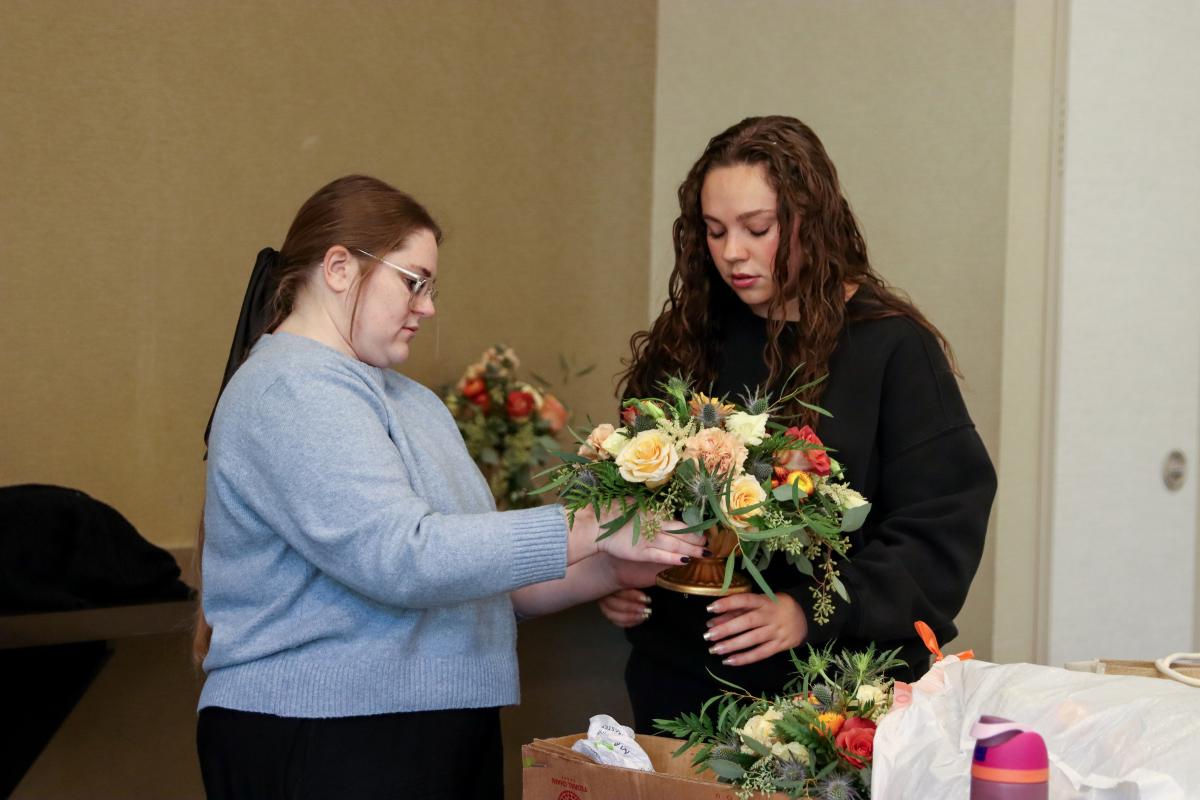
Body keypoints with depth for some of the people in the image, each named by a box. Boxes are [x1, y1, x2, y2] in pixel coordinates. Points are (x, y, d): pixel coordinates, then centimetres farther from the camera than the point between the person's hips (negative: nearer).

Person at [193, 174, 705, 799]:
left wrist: (609, 571, 1)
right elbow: (400, 559, -24)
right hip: (318, 747, -9)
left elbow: (469, 568, 16)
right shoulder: (293, 390, -14)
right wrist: (591, 529, -20)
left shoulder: (404, 397, 17)